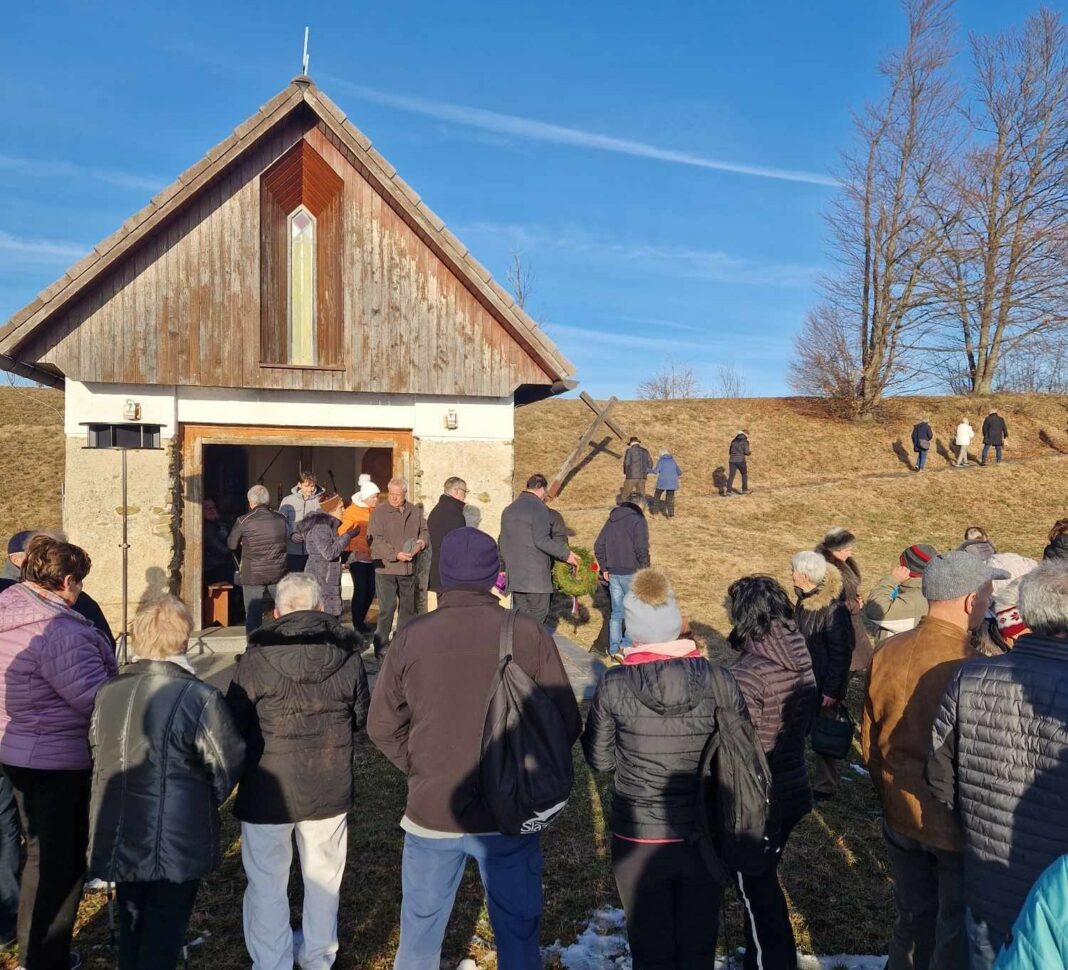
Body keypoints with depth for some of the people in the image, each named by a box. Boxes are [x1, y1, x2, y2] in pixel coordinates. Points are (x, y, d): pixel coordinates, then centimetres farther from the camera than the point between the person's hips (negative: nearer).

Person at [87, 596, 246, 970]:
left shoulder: (107, 693, -4)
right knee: (164, 928, 10)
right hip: (176, 841, -5)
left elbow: (97, 753, 7)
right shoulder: (199, 697, -21)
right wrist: (207, 802, 6)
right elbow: (228, 765, -14)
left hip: (118, 837, 6)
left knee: (132, 922, 24)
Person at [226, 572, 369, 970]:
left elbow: (233, 724, -8)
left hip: (268, 788, -2)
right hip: (330, 787, 3)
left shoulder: (258, 658, -15)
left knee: (267, 882, 14)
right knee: (323, 875, 20)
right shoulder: (347, 657, -7)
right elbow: (360, 718, 4)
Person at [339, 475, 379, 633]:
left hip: (373, 557, 5)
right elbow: (343, 533, -6)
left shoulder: (375, 511, 8)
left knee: (371, 590, 7)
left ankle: (361, 620, 25)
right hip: (358, 556, -5)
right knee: (361, 589, -7)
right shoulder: (352, 511, -6)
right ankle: (357, 624, 6)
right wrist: (346, 554, -9)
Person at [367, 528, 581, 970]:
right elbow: (566, 722, -8)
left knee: (419, 934, 21)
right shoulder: (529, 634, -12)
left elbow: (383, 727, -2)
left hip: (430, 813, 1)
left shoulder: (410, 638, -10)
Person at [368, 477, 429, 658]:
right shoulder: (379, 512, -6)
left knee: (408, 607, 13)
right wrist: (396, 555, -20)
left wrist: (422, 541, -5)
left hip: (409, 569, 5)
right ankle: (381, 646, 4)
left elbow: (425, 531, 18)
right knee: (387, 608, -7)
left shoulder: (415, 511, 7)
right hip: (386, 568, -5)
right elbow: (375, 540, -13)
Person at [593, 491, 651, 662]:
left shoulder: (611, 520, 12)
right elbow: (642, 549, -19)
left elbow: (598, 546, 12)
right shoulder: (638, 520, -9)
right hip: (632, 574, -6)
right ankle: (626, 646, -6)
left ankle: (613, 649, 16)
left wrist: (605, 568, 17)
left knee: (617, 612, 13)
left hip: (613, 574, 6)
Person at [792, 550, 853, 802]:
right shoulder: (804, 600, 0)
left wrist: (832, 690, -19)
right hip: (804, 679, 8)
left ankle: (826, 787, 25)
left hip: (824, 684, -8)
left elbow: (841, 653, -22)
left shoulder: (833, 609, -26)